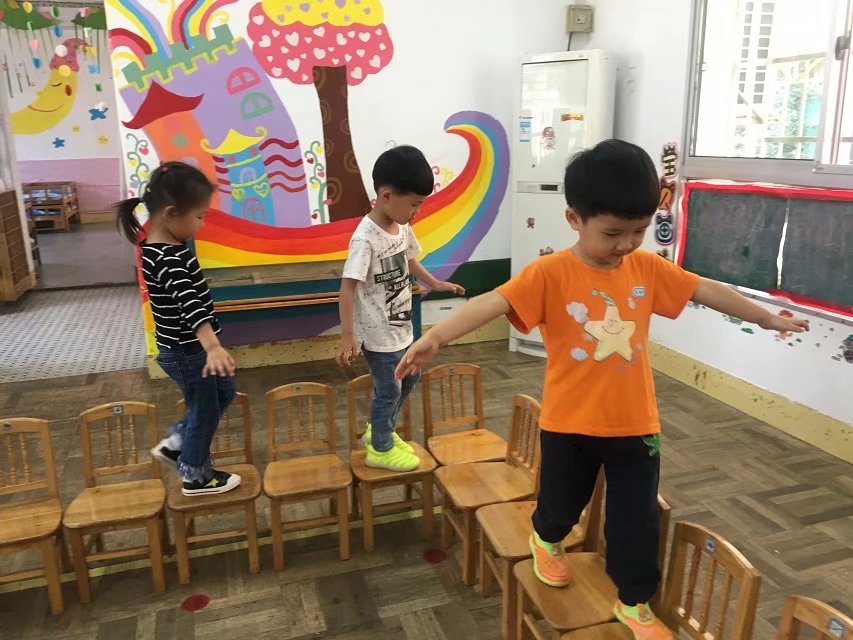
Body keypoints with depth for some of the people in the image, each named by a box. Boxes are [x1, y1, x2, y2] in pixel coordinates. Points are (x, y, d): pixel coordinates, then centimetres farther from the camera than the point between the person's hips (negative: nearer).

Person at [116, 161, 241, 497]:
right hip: (187, 353, -10)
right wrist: (212, 346, -56)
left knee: (224, 392, 26)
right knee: (205, 411, 10)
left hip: (184, 348, 10)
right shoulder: (168, 258, -30)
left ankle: (175, 443, 37)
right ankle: (196, 476, 31)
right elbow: (189, 302, -46)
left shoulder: (158, 245, 0)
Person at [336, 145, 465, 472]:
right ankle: (380, 449, 29)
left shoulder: (403, 227, 0)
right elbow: (347, 287, -26)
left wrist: (436, 284, 26)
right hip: (378, 334, -9)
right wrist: (348, 336, -29)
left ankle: (380, 430, 43)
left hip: (401, 326, 9)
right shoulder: (365, 238, -26)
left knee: (409, 378, 23)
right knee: (388, 390, 6)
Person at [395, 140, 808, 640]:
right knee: (562, 503, 19)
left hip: (634, 424, 3)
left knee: (638, 519, 13)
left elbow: (707, 290, 9)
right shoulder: (549, 273, -18)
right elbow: (492, 303, -31)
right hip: (569, 424, -3)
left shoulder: (647, 267, -3)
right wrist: (436, 336, -47)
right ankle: (547, 540, 55)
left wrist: (767, 318, 21)